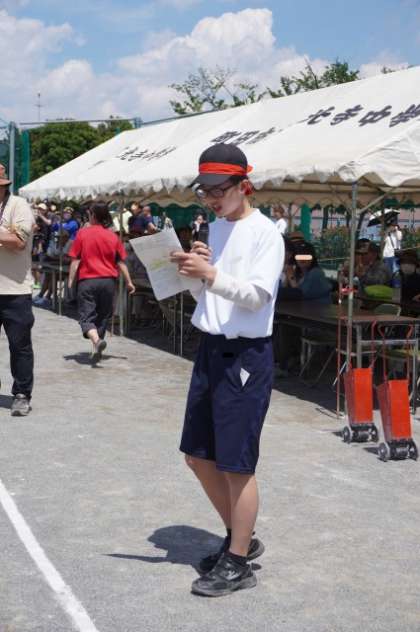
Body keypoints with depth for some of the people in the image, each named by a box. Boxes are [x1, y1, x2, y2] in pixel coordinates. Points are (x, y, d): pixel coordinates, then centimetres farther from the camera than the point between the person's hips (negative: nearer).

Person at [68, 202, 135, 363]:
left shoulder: (82, 233, -3)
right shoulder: (113, 237, 4)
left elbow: (75, 260, -6)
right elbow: (121, 262, 5)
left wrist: (71, 280, 0)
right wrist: (129, 281, 12)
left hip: (87, 280, -3)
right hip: (108, 280, 3)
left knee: (86, 316, -1)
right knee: (103, 315, 15)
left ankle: (96, 340, -28)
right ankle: (96, 349, 17)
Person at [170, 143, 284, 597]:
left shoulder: (265, 233, -11)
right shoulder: (214, 228, 12)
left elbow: (256, 296, -19)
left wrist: (211, 274, -30)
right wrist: (195, 272, -5)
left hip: (246, 355, -8)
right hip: (210, 348, 8)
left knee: (237, 465, -1)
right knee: (198, 456, 14)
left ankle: (237, 564, 13)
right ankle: (240, 538, 32)